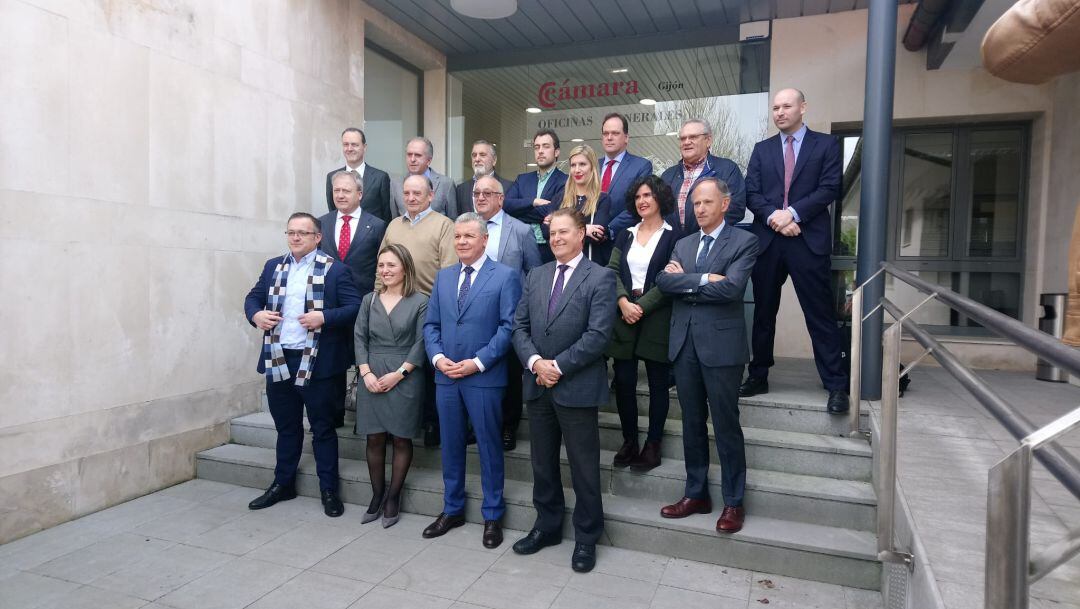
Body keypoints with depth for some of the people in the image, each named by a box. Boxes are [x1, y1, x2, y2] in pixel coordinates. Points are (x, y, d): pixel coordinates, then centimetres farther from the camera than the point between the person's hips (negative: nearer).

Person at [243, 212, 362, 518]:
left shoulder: (335, 270, -5)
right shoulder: (273, 266, 12)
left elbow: (355, 307, -10)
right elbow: (253, 297, 17)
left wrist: (324, 317, -23)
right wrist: (255, 314, -4)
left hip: (315, 363, -5)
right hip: (278, 360, 5)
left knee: (322, 428, 6)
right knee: (286, 427, 18)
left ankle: (328, 490, 17)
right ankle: (283, 484, 33)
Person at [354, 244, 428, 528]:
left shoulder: (420, 301, -2)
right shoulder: (369, 300, 10)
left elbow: (421, 343, -6)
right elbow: (359, 338, 6)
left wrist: (399, 373, -13)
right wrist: (366, 372, -7)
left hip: (405, 378, -3)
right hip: (372, 378, 4)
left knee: (401, 439, 3)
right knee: (375, 439, 6)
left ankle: (393, 498, 16)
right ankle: (377, 496, 19)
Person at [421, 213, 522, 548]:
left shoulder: (506, 276, -4)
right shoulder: (443, 276, 13)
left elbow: (509, 326, -10)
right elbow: (431, 324, 12)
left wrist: (477, 362, -16)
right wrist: (438, 357, -5)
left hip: (484, 377, -5)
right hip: (446, 376, 5)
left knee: (489, 447, 6)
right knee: (450, 446, 14)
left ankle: (492, 516, 21)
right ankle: (452, 510, 30)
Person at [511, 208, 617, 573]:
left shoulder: (600, 277, -6)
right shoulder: (535, 276, 11)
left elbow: (598, 334, -15)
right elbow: (519, 326, 6)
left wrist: (558, 366, -16)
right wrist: (535, 362, -10)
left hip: (577, 386, -5)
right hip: (537, 385, 5)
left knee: (583, 468, 6)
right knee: (542, 463, 16)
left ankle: (586, 538, 23)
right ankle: (547, 526, 34)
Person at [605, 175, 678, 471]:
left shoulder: (672, 236, 0)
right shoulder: (626, 235, 14)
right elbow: (612, 271, 5)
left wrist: (642, 306, -14)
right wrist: (623, 302, -12)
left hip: (656, 317, -4)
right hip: (624, 315, 4)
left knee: (658, 383, 4)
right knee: (624, 381, 3)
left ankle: (653, 444, 15)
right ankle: (629, 441, 17)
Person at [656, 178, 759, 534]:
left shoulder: (743, 242, -2)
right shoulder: (683, 244, 15)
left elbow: (731, 288, -17)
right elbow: (664, 280, -2)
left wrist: (685, 282, -8)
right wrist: (703, 279, -13)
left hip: (721, 344, -5)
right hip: (684, 343, 5)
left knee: (726, 425, 3)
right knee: (692, 423, 13)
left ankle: (733, 502, 17)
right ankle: (696, 494, 26)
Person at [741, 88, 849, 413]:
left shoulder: (826, 144, 7)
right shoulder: (762, 149, 14)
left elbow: (830, 188, -5)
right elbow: (751, 193, 5)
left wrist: (793, 213, -16)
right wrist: (773, 216, -13)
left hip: (809, 240, -3)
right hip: (767, 240, 3)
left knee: (821, 314, -2)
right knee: (763, 312, 10)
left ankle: (836, 385, 6)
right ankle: (758, 376, 21)